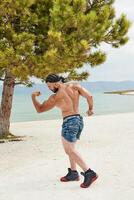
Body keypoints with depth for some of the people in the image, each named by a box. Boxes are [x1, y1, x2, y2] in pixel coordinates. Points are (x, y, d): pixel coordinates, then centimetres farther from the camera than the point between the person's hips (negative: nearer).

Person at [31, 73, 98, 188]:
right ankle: (73, 173, 25)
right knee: (70, 148, 20)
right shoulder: (74, 85, 3)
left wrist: (33, 96, 14)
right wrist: (90, 109, 15)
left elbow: (39, 109, -1)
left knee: (70, 150, -11)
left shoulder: (56, 97, -9)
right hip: (79, 120, 8)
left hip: (69, 122, -8)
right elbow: (89, 96, -2)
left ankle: (89, 173, -21)